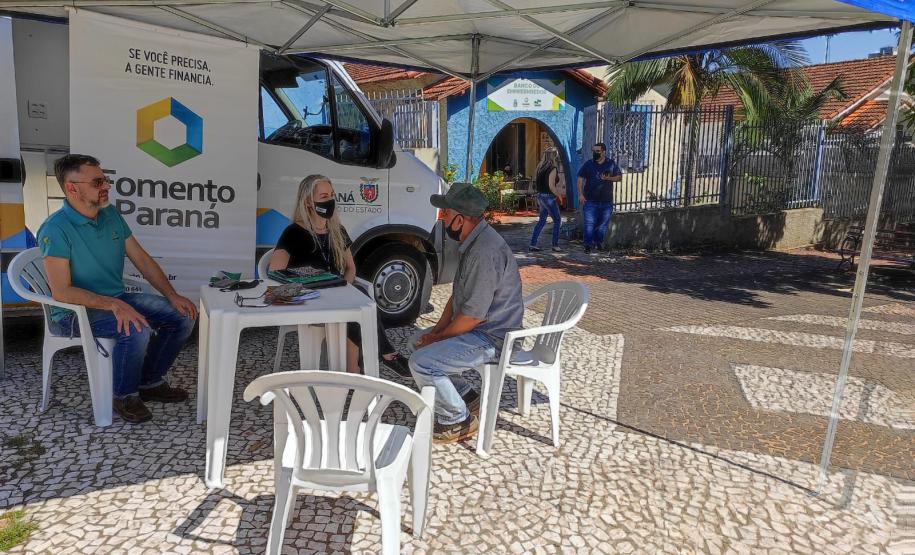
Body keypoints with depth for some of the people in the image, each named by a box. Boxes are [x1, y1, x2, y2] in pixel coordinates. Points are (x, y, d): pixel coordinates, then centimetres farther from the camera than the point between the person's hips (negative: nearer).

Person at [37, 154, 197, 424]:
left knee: (183, 315, -5)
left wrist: (172, 295, -3)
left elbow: (142, 259, 7)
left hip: (117, 299, 7)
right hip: (75, 311, -7)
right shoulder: (55, 229, -18)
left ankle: (150, 382, 12)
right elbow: (61, 291, -23)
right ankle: (124, 395, -5)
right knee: (137, 329, -33)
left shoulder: (111, 215, 4)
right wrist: (113, 304, -34)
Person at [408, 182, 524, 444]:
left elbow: (472, 317, -27)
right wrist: (437, 329, 3)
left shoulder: (485, 252, -28)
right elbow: (457, 295, 14)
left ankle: (459, 420, 1)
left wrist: (437, 337, -13)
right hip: (478, 328, 11)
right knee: (417, 342, 17)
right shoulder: (473, 242, 6)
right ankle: (465, 397, 20)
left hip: (491, 338, -11)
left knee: (421, 363, -19)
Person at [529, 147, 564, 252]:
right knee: (557, 220, 7)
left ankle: (533, 244, 12)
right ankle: (555, 245, 9)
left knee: (542, 220, 16)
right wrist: (558, 195, -6)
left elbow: (537, 180, 10)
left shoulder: (540, 167, 7)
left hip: (540, 196, 8)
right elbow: (551, 186, -20)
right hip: (548, 197, -8)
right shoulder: (553, 169, -15)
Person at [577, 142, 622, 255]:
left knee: (603, 224, 11)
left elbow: (620, 177, 7)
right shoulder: (588, 164, 0)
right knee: (589, 223, -5)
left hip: (606, 201, 2)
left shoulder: (611, 164, 3)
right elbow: (580, 179, 0)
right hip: (590, 200, -2)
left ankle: (599, 241, 30)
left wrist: (608, 178, -12)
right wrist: (580, 194, -10)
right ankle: (588, 245, 2)